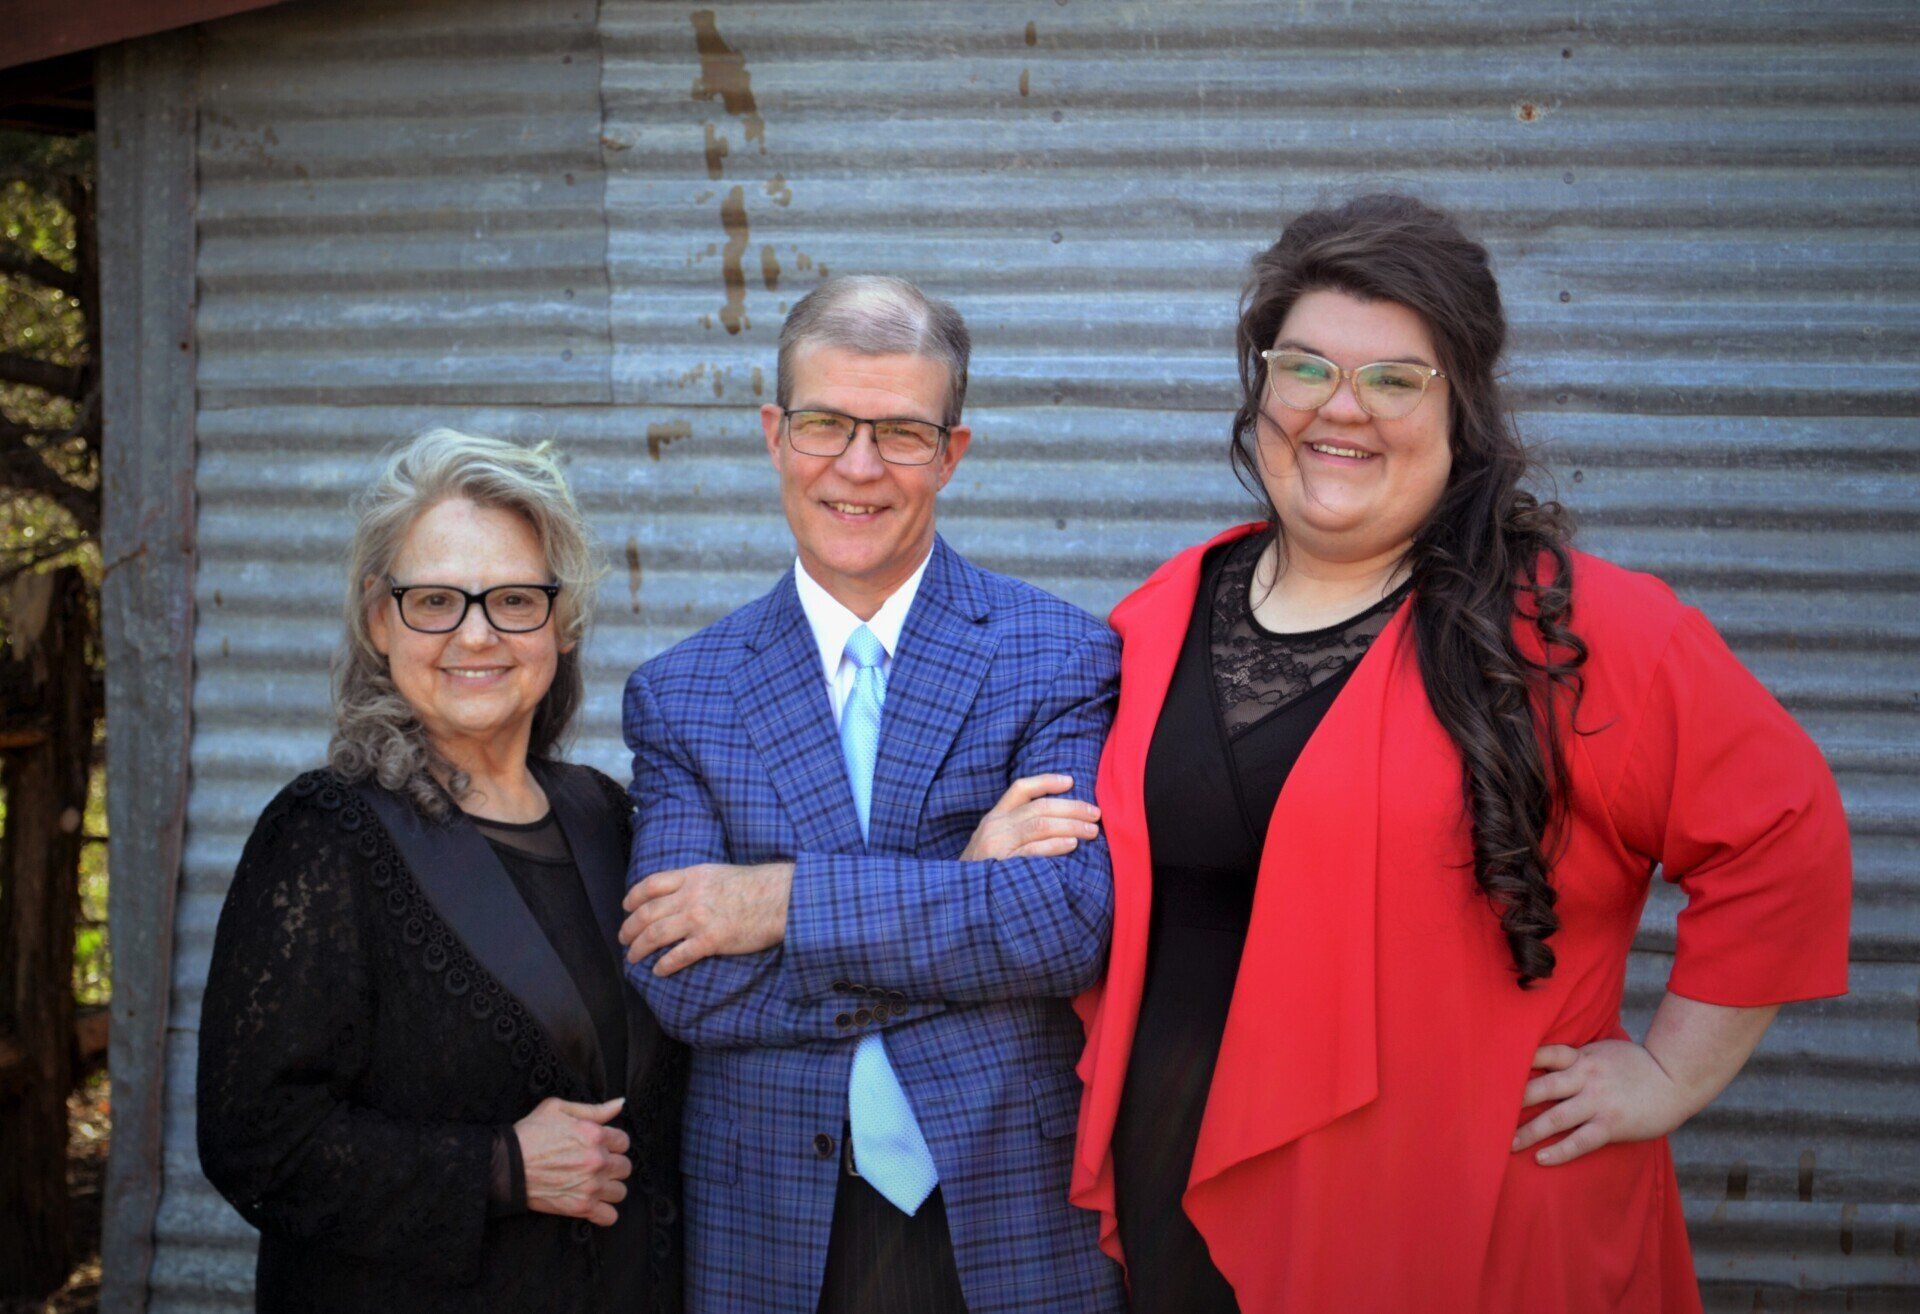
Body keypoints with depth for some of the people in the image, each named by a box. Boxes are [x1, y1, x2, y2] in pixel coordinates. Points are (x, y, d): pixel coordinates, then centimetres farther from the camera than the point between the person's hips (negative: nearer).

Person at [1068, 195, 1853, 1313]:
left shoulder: (1569, 630, -10)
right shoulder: (1160, 622, 5)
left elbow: (1781, 834, -7)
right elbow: (1113, 889, 19)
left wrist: (1671, 1074, -6)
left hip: (1470, 1224, -4)